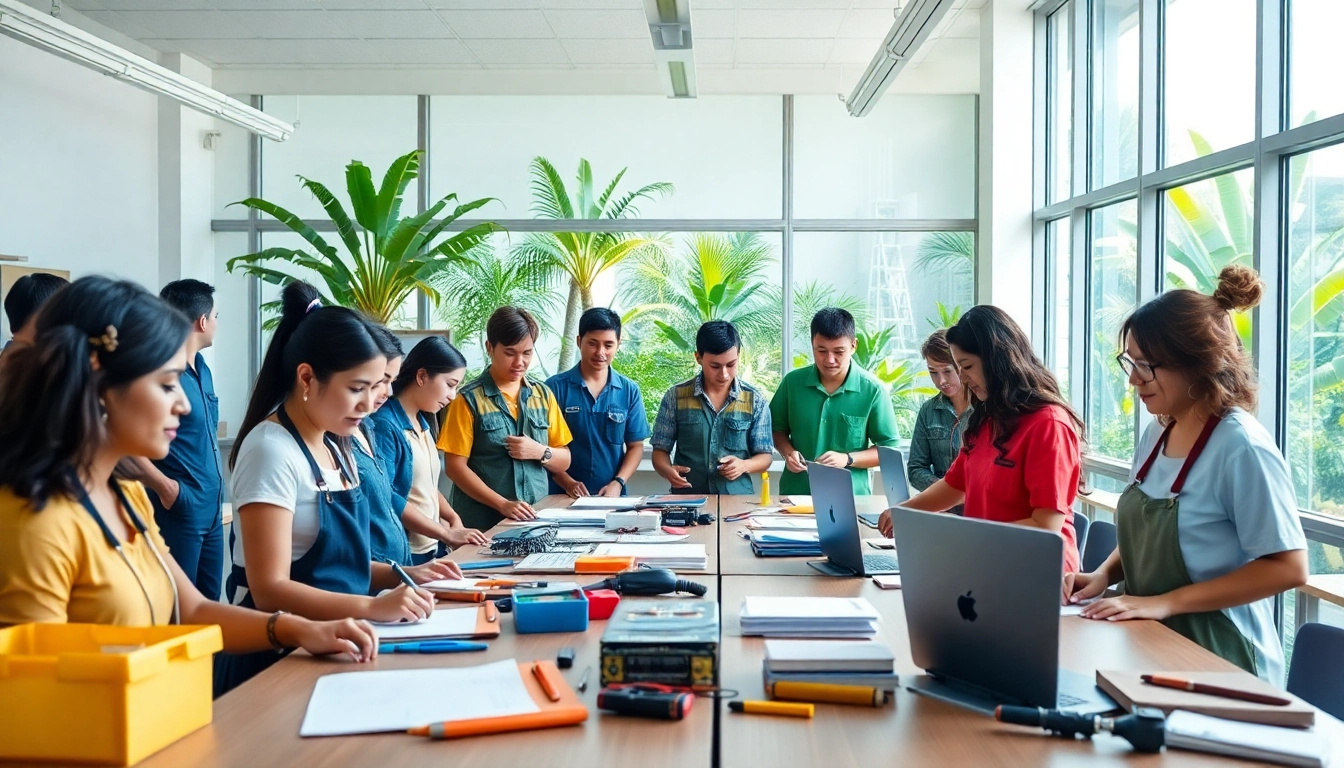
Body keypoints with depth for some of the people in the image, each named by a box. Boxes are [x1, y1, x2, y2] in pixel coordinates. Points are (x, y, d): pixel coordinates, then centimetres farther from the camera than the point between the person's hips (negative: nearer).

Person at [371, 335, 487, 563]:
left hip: (432, 548, 8)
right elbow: (385, 497, -23)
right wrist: (446, 533, -20)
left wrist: (453, 518, 1)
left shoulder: (421, 422, 11)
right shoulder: (384, 424, -16)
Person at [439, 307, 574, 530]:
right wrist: (503, 504, -18)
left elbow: (564, 461, 11)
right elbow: (455, 466, -8)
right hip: (482, 523, -3)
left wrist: (540, 452, -10)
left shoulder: (543, 395, 8)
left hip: (534, 519, 4)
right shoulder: (469, 399, -5)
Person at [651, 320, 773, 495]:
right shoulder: (676, 397, 3)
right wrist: (668, 471, -12)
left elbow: (764, 456, 9)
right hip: (687, 499, 0)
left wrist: (744, 465, -12)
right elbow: (660, 450, 9)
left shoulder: (755, 400, 4)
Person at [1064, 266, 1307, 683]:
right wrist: (1104, 574, -2)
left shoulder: (1242, 447, -18)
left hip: (1218, 663, -6)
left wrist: (1166, 602, -21)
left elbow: (1288, 567, -18)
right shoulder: (1156, 434, 6)